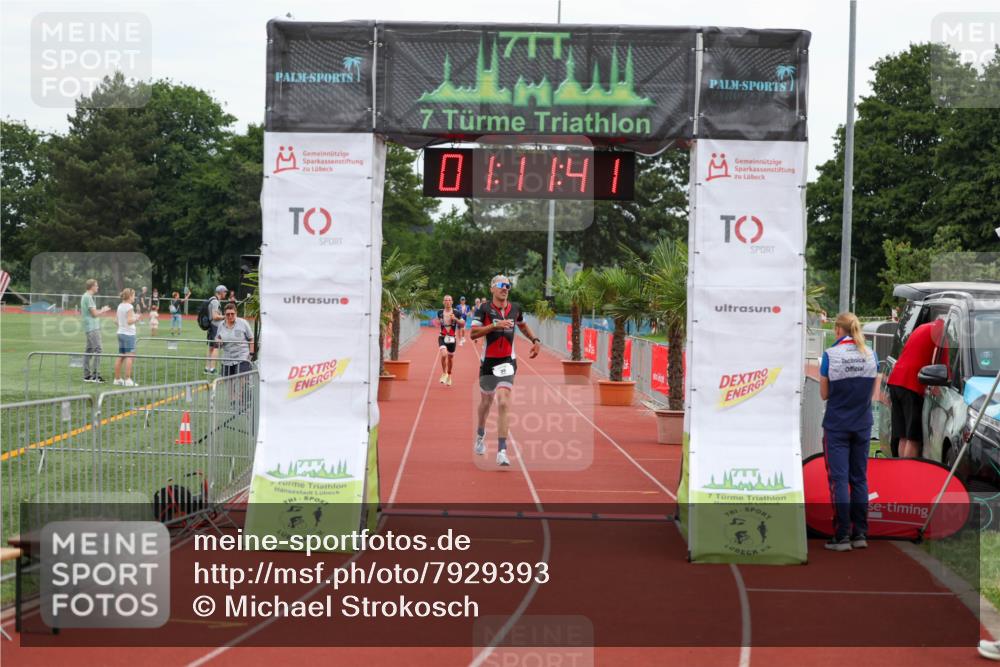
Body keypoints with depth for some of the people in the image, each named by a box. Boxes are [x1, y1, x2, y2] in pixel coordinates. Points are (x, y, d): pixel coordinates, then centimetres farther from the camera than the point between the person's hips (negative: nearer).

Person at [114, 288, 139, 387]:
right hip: (129, 334, -9)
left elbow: (117, 322, 15)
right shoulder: (129, 307, -13)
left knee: (120, 357, 12)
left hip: (121, 333, 9)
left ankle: (117, 379, 17)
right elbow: (129, 321, -20)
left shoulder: (120, 306, 12)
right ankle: (127, 380, -9)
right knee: (129, 357, -6)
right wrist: (136, 318, -3)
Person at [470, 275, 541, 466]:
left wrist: (535, 340, 13)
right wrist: (495, 325, -22)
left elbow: (523, 326, 26)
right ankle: (480, 436, 47)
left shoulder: (515, 309, 6)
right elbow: (473, 333, -14)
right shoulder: (484, 309, -6)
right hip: (488, 361, -1)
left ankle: (502, 452, -16)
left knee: (503, 403, -14)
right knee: (486, 402, 16)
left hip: (507, 362, 1)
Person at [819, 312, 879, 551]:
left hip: (837, 425, -4)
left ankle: (842, 536, -3)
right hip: (862, 424, 4)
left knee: (839, 480, -1)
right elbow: (872, 390, 10)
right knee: (859, 479, 11)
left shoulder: (830, 355, -12)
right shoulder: (871, 355, 1)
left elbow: (824, 394, -4)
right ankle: (860, 534, 13)